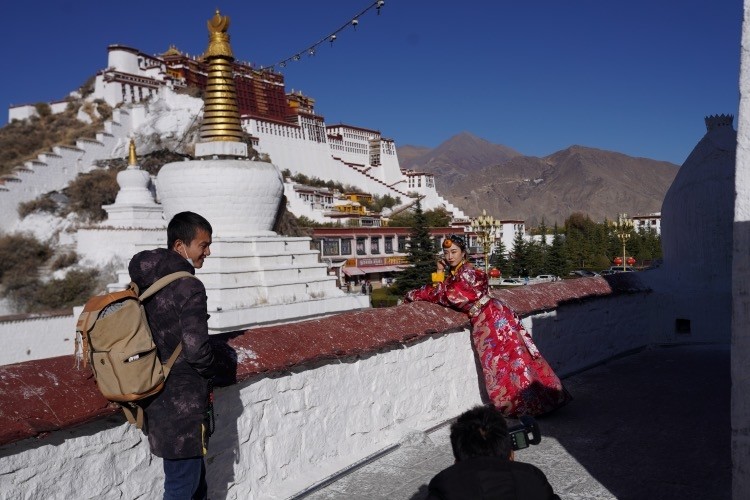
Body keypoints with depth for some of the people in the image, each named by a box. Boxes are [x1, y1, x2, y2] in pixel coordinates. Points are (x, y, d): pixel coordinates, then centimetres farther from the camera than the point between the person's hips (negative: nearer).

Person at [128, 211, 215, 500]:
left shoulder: (143, 282, 5)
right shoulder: (189, 287, -20)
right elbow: (196, 347, -23)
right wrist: (208, 377, -4)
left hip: (153, 395, 9)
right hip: (181, 401, -8)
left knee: (195, 476, 24)